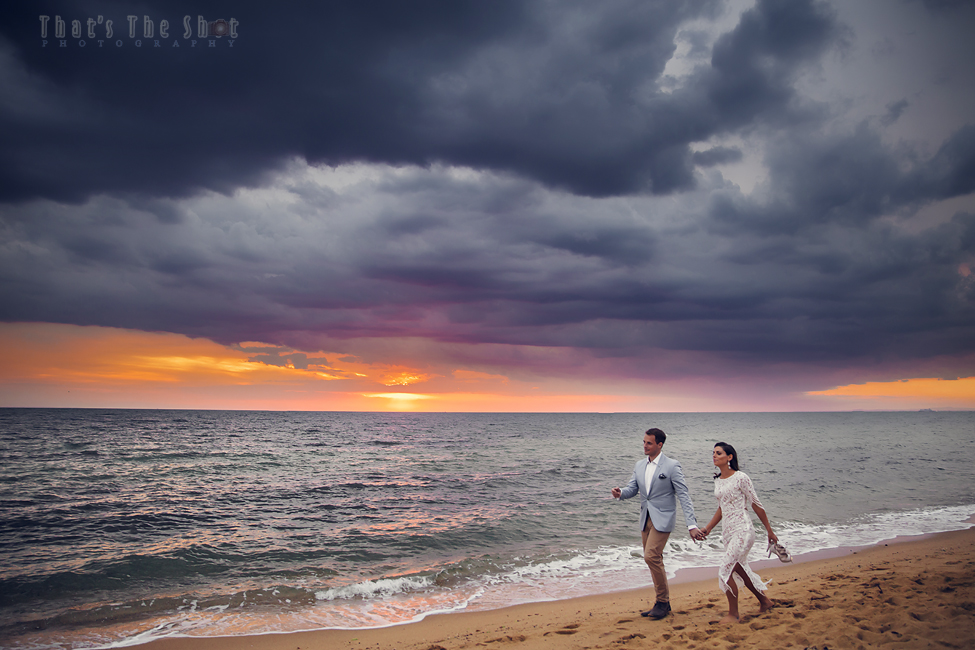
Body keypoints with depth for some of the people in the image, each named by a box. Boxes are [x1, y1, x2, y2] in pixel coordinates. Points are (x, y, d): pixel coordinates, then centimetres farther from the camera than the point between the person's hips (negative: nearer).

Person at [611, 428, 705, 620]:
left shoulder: (672, 466, -11)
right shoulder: (640, 465, 8)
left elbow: (683, 496, -13)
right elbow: (632, 488, 9)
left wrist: (692, 525, -20)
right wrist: (620, 493, -15)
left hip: (662, 518, -7)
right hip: (646, 518, 7)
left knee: (651, 556, -17)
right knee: (654, 560, 11)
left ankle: (663, 601, -1)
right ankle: (662, 603, 23)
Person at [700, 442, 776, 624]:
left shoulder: (740, 478, -13)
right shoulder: (718, 480, 9)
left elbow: (756, 505, -7)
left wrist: (770, 531, -2)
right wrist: (707, 529, 13)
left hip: (742, 530, -8)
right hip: (727, 532, 8)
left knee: (725, 571, -12)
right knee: (740, 570, 17)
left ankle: (734, 614, 3)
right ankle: (764, 601, 38)